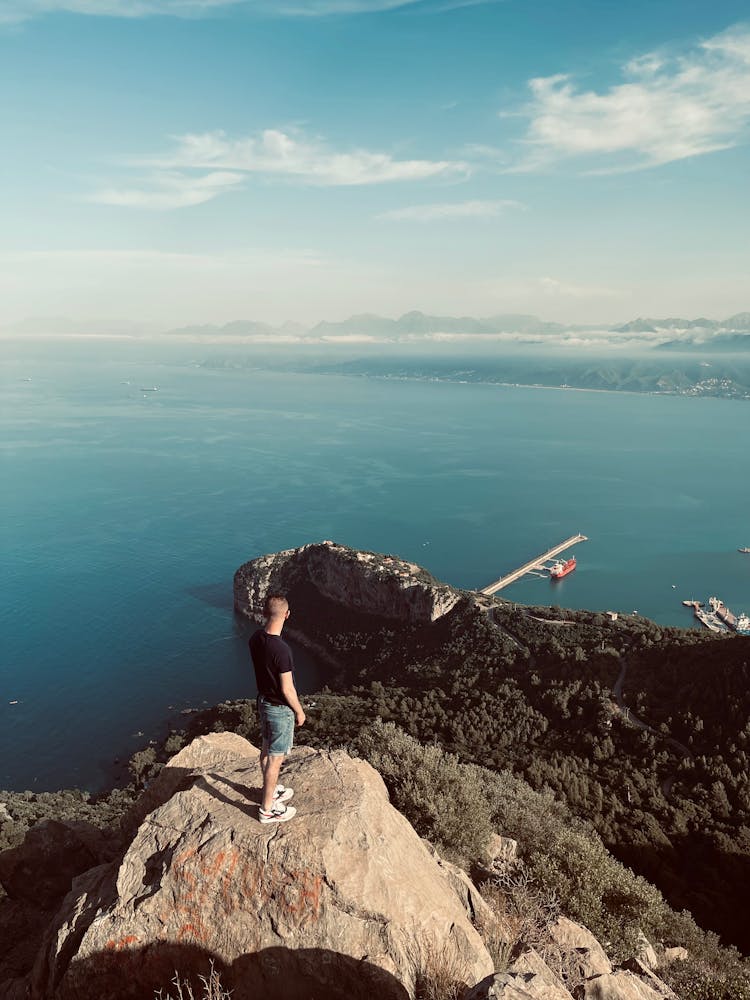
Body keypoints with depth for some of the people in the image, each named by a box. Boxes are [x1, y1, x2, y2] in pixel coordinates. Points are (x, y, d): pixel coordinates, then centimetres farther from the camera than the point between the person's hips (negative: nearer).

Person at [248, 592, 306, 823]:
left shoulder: (255, 638, -7)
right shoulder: (281, 649, -33)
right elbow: (287, 689, -24)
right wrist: (299, 711, -8)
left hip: (263, 701, 8)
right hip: (280, 709, -8)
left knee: (266, 750, 24)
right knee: (275, 759, 8)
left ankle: (270, 791, 45)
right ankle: (268, 809, 23)